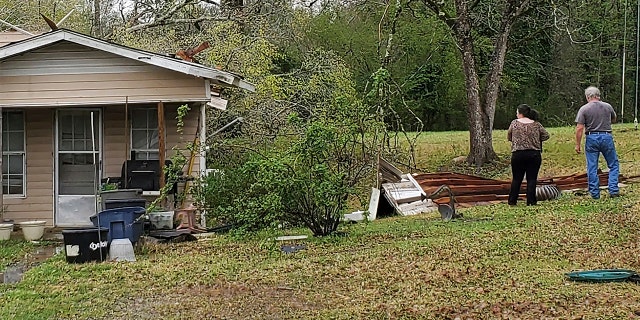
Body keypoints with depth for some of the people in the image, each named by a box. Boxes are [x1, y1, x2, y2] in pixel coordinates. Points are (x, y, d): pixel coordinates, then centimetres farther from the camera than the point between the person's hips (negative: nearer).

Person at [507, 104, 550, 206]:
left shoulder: (514, 123, -2)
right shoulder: (536, 124, 1)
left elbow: (508, 137, 7)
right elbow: (546, 136, 3)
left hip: (518, 154, 0)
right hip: (534, 154, 0)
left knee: (517, 179, 8)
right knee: (532, 179, 4)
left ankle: (512, 201, 12)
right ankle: (531, 201, 1)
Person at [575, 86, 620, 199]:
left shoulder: (584, 109, -6)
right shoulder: (608, 107, 3)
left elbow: (579, 128, -10)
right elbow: (613, 120, 22)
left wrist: (577, 144, -6)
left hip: (591, 138, -1)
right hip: (606, 137, 1)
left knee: (592, 168, 6)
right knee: (613, 165, 12)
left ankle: (595, 194, 8)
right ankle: (613, 190, 4)